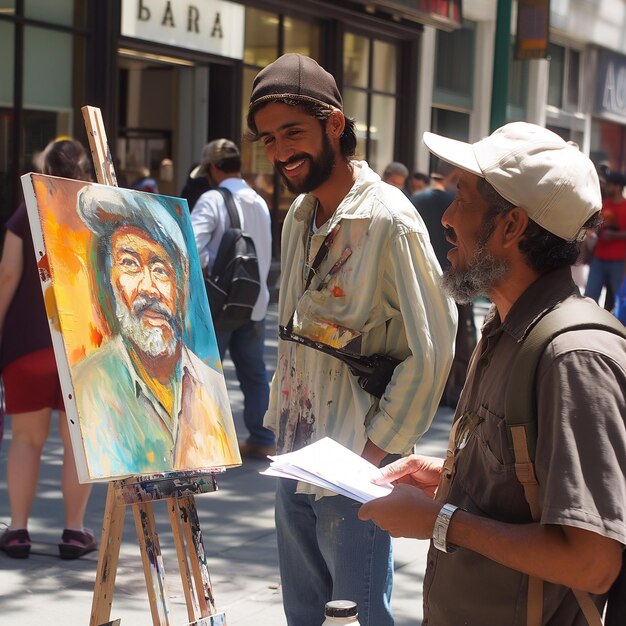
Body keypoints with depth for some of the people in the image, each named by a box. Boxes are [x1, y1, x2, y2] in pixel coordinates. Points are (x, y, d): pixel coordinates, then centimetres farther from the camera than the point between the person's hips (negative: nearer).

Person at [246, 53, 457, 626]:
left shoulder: (388, 220, -17)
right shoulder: (299, 217, 9)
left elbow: (432, 349, -17)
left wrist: (376, 449, -15)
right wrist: (279, 417, 14)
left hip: (352, 469, -8)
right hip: (294, 457, 8)